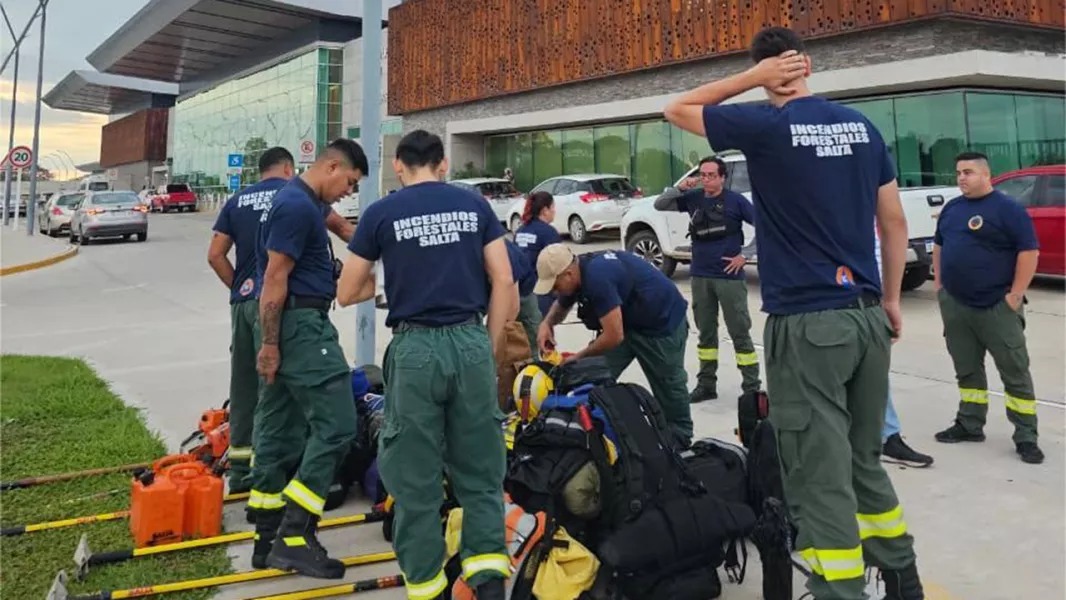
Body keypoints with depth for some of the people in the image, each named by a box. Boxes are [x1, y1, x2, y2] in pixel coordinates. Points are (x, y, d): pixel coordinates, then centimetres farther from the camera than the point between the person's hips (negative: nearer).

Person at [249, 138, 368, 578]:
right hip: (301, 326, -11)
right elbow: (274, 280, -19)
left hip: (294, 326, 11)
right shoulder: (298, 206, -15)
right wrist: (269, 343, -18)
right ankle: (295, 536, -5)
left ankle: (269, 540, 18)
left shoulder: (304, 203, 17)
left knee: (278, 432, 11)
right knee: (335, 424, -9)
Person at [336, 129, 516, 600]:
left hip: (415, 347, -2)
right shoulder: (475, 205, 6)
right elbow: (503, 283, 2)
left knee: (416, 478, 10)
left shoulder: (381, 213, 2)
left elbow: (346, 294, 8)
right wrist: (489, 346, 11)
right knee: (480, 472, 13)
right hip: (471, 342, 2)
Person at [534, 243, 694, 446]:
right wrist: (547, 323, -9)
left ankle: (680, 440, 30)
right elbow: (561, 306, 14)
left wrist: (579, 357, -20)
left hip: (663, 320, -8)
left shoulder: (597, 276, -36)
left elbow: (614, 336, -35)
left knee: (668, 383, 9)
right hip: (628, 320, 8)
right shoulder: (578, 272, -8)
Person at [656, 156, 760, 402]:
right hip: (700, 277, 4)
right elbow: (659, 205, 6)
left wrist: (745, 255, -8)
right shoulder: (693, 198, 5)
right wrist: (680, 188, -10)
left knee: (739, 332, 0)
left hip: (729, 277, -4)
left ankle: (752, 387, 8)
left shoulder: (735, 200, -6)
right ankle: (706, 384, 23)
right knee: (706, 332, 13)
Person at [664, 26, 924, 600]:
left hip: (806, 323, -7)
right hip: (867, 316, 7)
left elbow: (676, 109, 6)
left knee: (821, 479, 0)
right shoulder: (861, 126, 9)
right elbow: (895, 223, 12)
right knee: (864, 461, 21)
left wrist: (752, 78, 2)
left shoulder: (765, 126, -8)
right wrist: (891, 298, 21)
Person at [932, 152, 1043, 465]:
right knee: (966, 369, 14)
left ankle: (1026, 437, 6)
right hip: (954, 305, 7)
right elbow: (939, 245, 23)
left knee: (1015, 372, 0)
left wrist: (1015, 294, -15)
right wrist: (939, 284, 14)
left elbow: (1029, 251, -12)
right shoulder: (951, 208, 12)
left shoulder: (1008, 208, -8)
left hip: (997, 307, -6)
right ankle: (970, 425, 26)